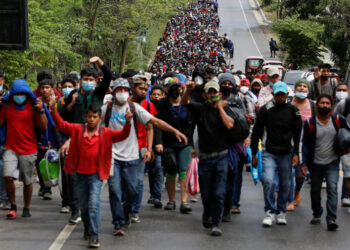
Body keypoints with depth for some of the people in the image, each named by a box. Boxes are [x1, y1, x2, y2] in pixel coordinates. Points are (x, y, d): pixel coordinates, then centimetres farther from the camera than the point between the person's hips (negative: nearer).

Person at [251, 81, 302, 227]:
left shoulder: (293, 111, 4)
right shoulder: (265, 110, 0)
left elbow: (297, 134, 7)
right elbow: (256, 132, 6)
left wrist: (296, 154, -1)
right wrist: (254, 154, 5)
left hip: (286, 154, 2)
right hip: (269, 153, -2)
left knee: (285, 184, 6)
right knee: (269, 181, -17)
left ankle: (281, 212, 21)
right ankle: (270, 212, -6)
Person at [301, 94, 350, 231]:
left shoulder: (338, 120, -3)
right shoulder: (310, 123, -6)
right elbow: (305, 144, -3)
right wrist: (304, 163, -9)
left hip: (332, 162, -1)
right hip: (315, 163, 1)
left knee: (332, 188, -15)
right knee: (315, 190, 13)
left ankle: (331, 219, -17)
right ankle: (317, 214, 34)